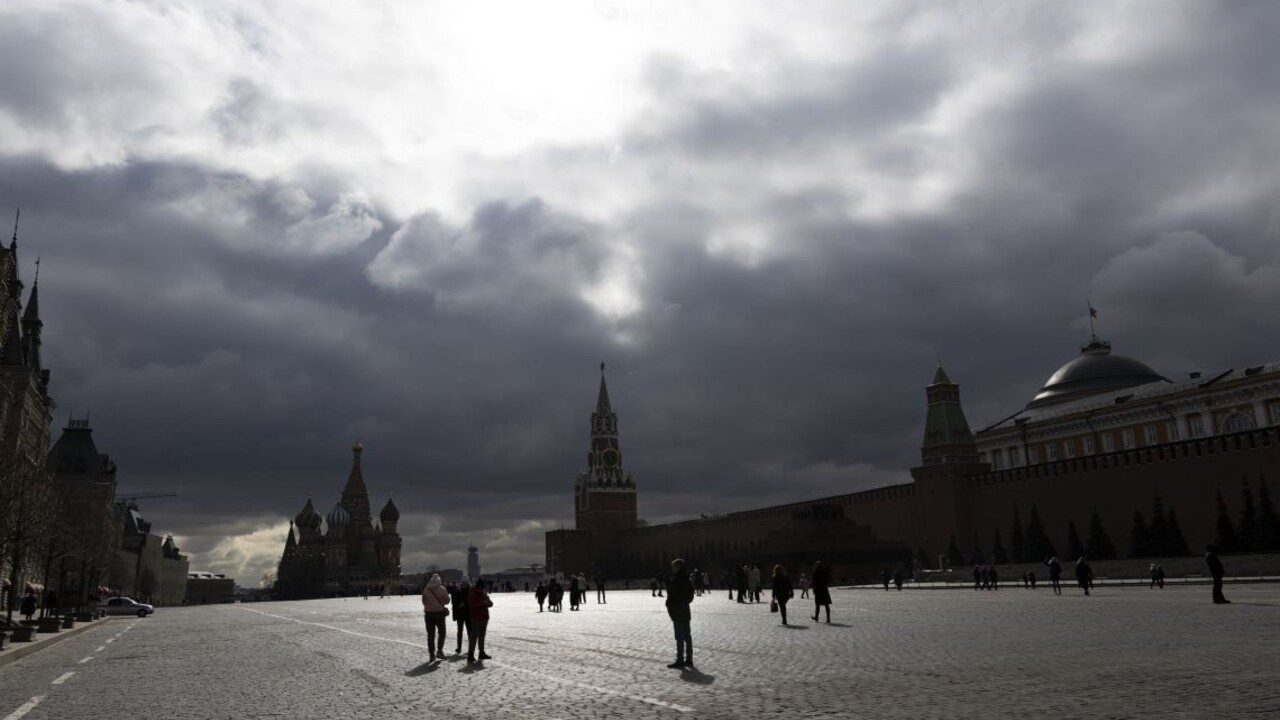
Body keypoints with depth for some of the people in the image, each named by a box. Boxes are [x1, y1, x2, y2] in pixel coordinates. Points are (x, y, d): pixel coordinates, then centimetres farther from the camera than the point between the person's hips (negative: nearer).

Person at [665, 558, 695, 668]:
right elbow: (690, 596, 14)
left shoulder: (674, 580, -16)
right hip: (686, 611, 8)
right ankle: (689, 660, 16)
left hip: (677, 613, -8)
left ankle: (680, 660, 0)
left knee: (680, 637, -4)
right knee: (687, 636, 11)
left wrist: (670, 609, -9)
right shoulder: (687, 580, 9)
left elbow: (671, 597, -18)